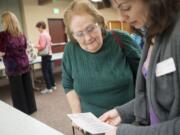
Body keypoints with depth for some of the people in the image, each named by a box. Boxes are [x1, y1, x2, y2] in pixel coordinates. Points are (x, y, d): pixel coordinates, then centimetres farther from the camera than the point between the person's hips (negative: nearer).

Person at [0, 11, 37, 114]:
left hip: (13, 67, -6)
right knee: (28, 88, 15)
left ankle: (22, 112, 19)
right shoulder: (21, 34, 5)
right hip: (25, 64, 6)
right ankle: (31, 108, 29)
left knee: (17, 91, 7)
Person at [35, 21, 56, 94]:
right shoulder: (47, 34, 13)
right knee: (50, 70, 14)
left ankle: (48, 88, 2)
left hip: (45, 55, -9)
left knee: (45, 72, -3)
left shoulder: (42, 35, -15)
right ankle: (53, 85, 21)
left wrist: (36, 46, -5)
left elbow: (42, 46, -22)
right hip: (49, 54, 9)